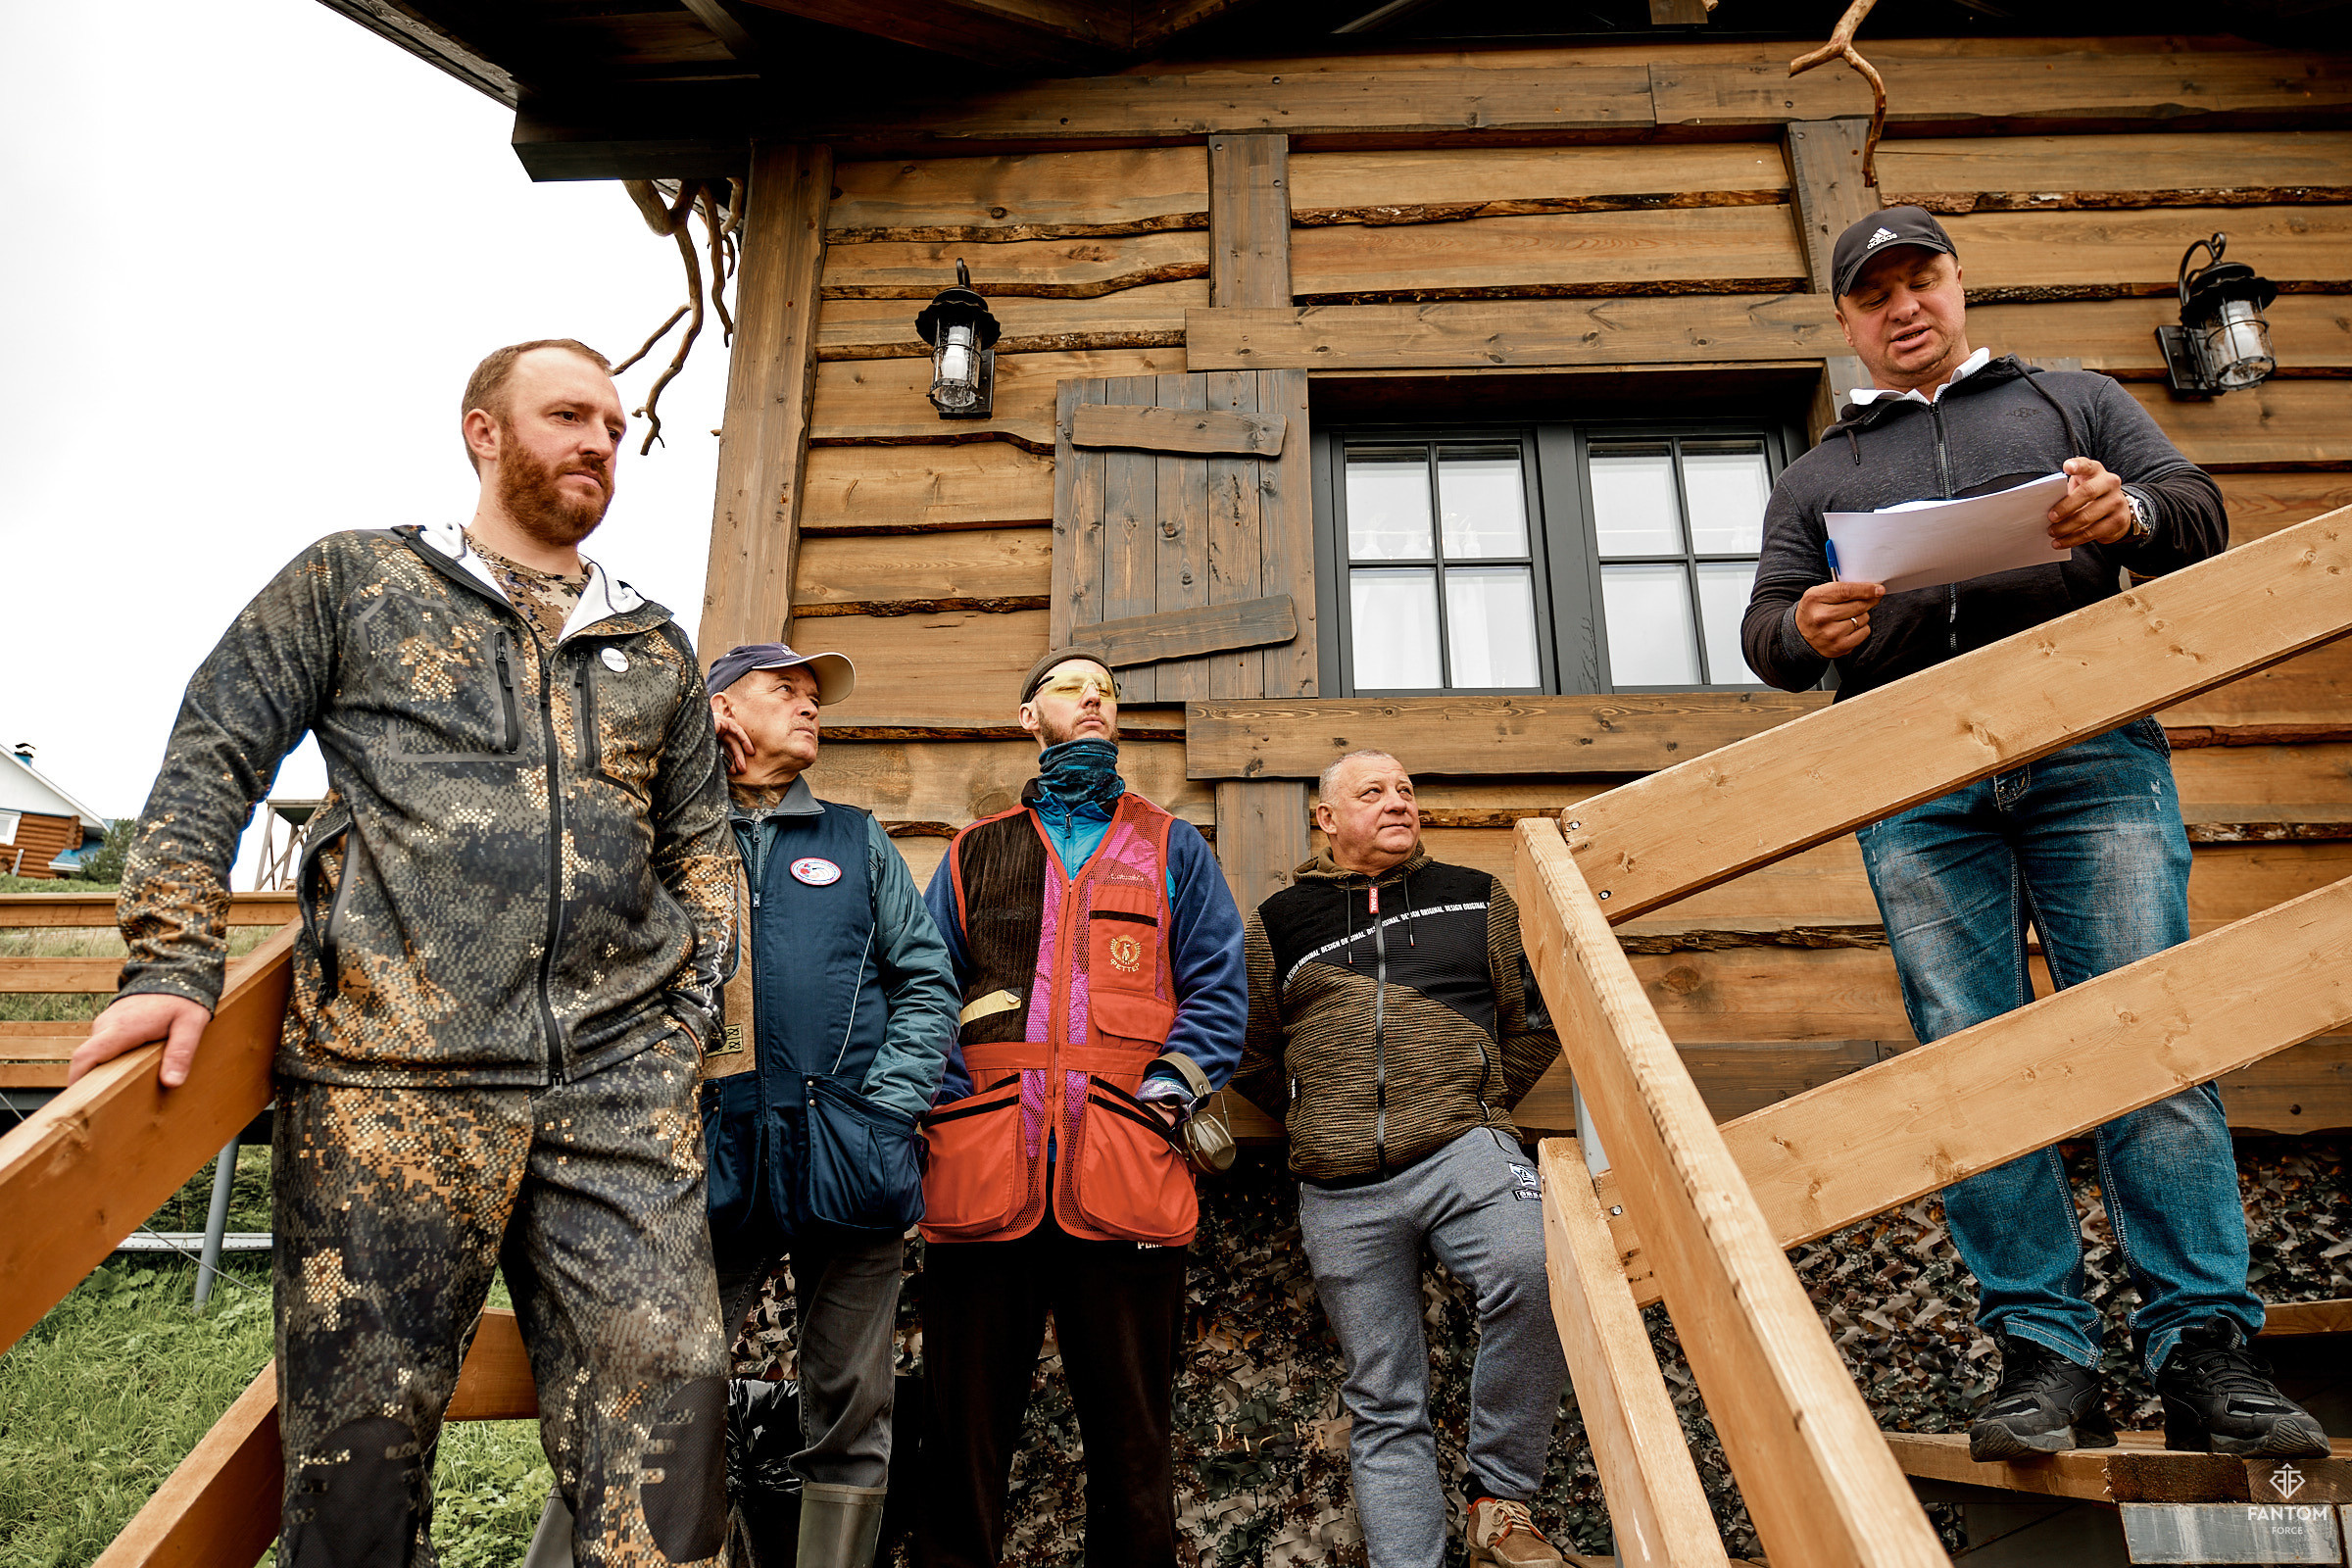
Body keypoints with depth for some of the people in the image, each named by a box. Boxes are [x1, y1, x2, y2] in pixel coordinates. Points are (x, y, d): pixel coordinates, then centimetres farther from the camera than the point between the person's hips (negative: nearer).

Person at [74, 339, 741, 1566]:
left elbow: (699, 844, 21)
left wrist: (685, 1013, 10)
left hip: (620, 1078, 3)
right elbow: (212, 758, 6)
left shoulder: (655, 648, 19)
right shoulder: (354, 582, 12)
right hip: (390, 1069, -2)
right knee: (363, 1431, 5)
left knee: (663, 1399, -2)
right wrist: (173, 963, -6)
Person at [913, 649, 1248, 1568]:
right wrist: (947, 1101, -2)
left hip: (1126, 1172, 0)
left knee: (1131, 1434, 6)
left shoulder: (1171, 848, 16)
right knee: (965, 1429, 6)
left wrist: (1163, 1097, -6)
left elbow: (1218, 989, 9)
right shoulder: (975, 854, 19)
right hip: (983, 1170, 1)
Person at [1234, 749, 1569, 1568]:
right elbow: (1249, 1054, 20)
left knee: (1537, 1280, -30)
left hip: (1462, 1151, -1)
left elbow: (1535, 1014, 16)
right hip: (1341, 1193, 1)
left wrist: (1476, 1105, 12)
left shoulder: (1476, 898, 11)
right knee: (1384, 1404, 7)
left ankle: (1499, 1501, -11)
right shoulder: (1280, 922, 11)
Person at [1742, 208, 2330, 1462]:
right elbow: (1764, 632, 15)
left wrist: (2131, 514, -12)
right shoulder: (1816, 477, 25)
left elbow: (2201, 511, 13)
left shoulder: (2076, 403, 24)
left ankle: (2204, 1350, 0)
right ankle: (2043, 1356, 1)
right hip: (1917, 786, 1)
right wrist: (1804, 629, -10)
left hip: (2091, 753, 0)